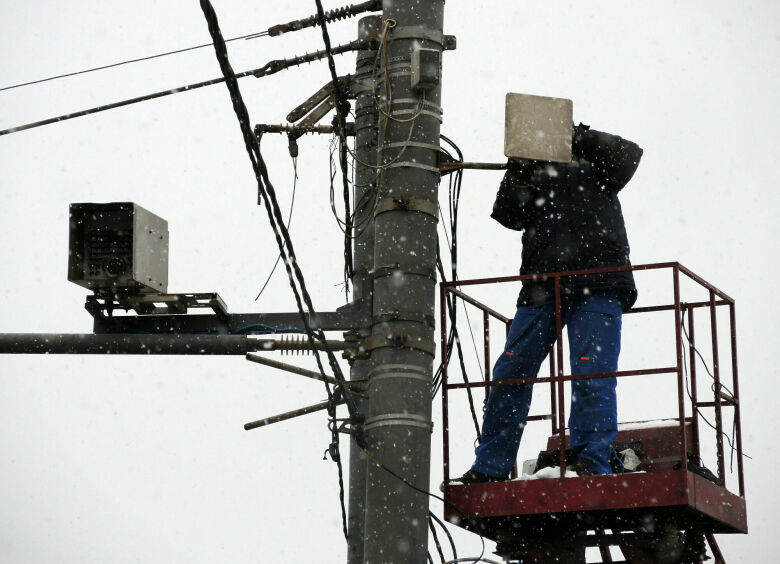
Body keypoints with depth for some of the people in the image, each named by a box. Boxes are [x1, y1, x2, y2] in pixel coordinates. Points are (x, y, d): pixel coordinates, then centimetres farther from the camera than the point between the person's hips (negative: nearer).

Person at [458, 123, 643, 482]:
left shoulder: (596, 172, 22)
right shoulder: (532, 180, 24)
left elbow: (628, 156, 4)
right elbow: (508, 215, 7)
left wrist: (581, 138, -4)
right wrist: (518, 171, -7)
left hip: (597, 289, -2)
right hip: (542, 288, 3)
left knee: (592, 375, -13)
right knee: (510, 373, -3)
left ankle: (591, 464, -13)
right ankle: (490, 469, 2)